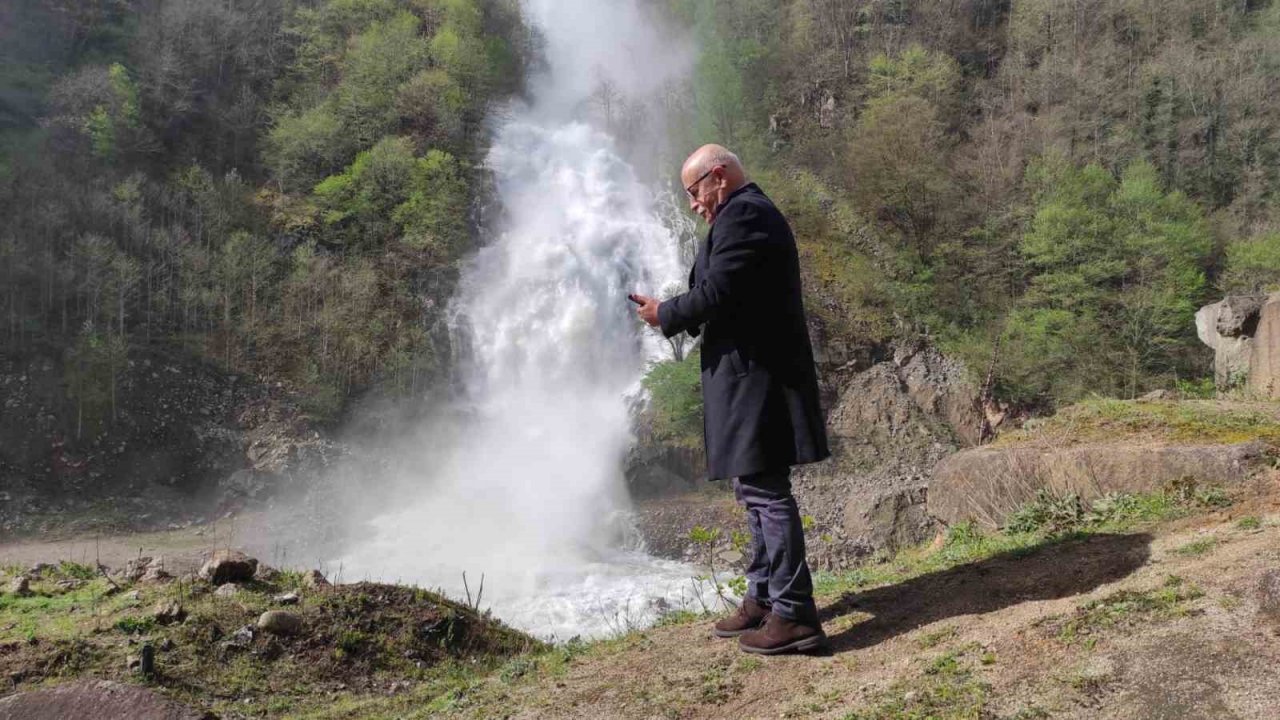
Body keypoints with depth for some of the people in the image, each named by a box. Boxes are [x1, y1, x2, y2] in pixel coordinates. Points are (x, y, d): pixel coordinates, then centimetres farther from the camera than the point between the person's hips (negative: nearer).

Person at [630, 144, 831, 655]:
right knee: (757, 489, 15)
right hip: (752, 374, 11)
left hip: (753, 376, -11)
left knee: (764, 490, -8)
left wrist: (665, 315, -4)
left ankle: (793, 614, -2)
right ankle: (763, 598, 26)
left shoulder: (742, 215, -12)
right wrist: (675, 315, 11)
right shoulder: (754, 213, 21)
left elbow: (716, 294, -20)